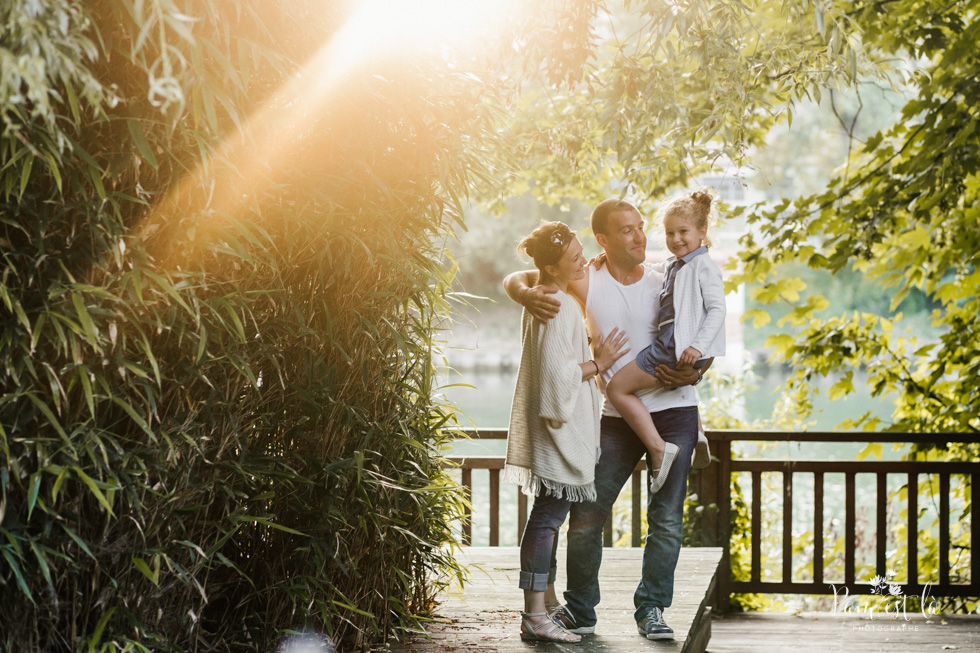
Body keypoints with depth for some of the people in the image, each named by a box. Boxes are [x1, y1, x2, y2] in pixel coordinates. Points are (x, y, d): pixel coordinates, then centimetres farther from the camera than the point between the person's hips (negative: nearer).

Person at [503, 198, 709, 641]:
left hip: (673, 409, 0)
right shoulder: (587, 281, -1)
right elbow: (514, 279, 0)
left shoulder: (666, 281, 2)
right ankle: (579, 611, 15)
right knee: (587, 514, 0)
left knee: (667, 517, -3)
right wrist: (528, 295, -25)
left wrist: (694, 373, -16)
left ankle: (651, 609, 10)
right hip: (616, 416, 0)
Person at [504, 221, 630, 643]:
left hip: (556, 423, 11)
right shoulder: (557, 307, -19)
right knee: (549, 516, -10)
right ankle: (535, 616, -10)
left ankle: (544, 603, 23)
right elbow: (557, 372, -24)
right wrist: (598, 364, -12)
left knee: (549, 514, 15)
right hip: (559, 423, -11)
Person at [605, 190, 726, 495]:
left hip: (679, 346, -11)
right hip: (668, 342, 11)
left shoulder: (704, 266, -8)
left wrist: (698, 346, -27)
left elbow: (717, 309, -16)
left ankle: (658, 448, -16)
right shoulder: (673, 266, 20)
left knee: (618, 388, -10)